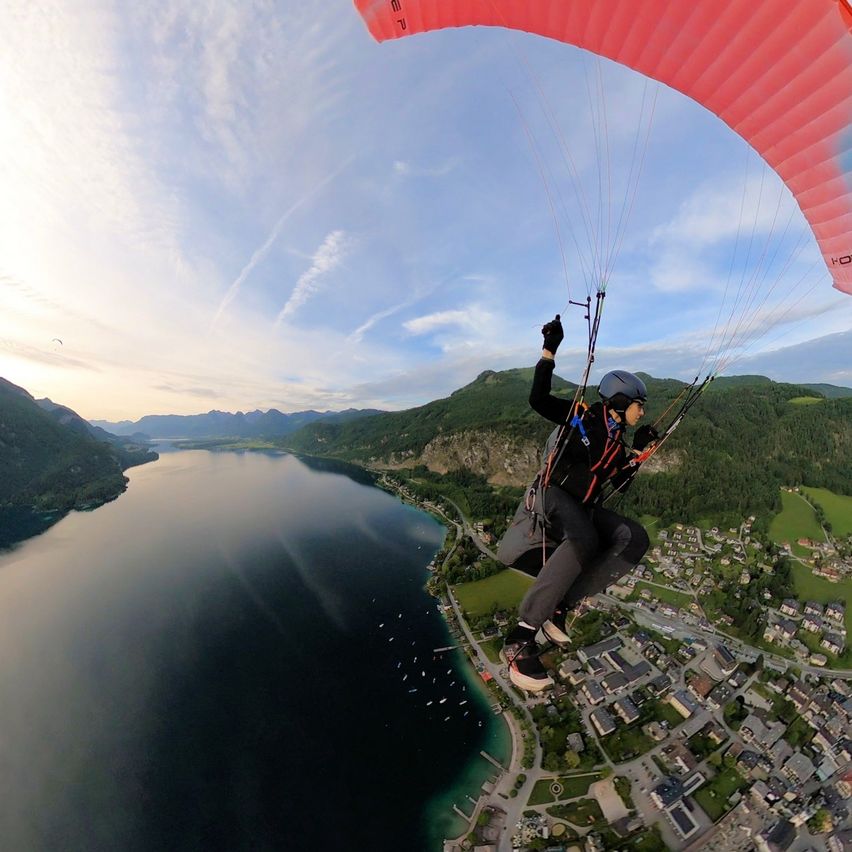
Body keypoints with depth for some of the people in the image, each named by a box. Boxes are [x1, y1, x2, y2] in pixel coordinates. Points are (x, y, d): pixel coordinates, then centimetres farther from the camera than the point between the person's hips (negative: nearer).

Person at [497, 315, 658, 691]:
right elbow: (538, 399, -13)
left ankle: (559, 606, -16)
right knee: (584, 538, -37)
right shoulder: (581, 415, -1)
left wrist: (637, 452, 8)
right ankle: (521, 638, -30)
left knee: (634, 537, -19)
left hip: (582, 509, 7)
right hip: (551, 495, -7)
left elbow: (622, 485, 19)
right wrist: (549, 351, -17)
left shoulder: (618, 444, 18)